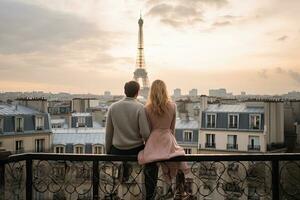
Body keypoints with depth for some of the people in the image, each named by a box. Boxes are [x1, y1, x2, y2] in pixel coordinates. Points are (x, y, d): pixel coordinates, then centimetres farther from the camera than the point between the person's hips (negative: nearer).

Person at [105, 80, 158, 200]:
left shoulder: (113, 107, -3)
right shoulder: (140, 108, -13)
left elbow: (108, 132, 1)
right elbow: (145, 133, -16)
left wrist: (107, 152, 13)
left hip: (117, 151, 2)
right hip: (136, 150, -2)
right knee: (153, 162, 22)